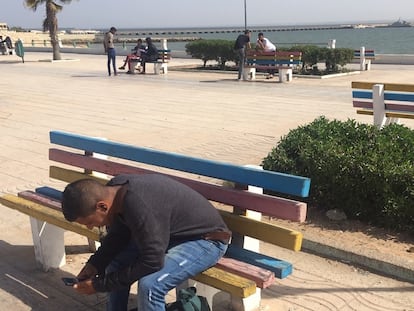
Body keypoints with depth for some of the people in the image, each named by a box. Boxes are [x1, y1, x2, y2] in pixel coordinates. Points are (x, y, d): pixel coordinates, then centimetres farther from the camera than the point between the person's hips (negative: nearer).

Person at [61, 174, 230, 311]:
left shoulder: (140, 206, -36)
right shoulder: (112, 191, -9)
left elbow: (152, 262, -31)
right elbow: (117, 235, 8)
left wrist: (100, 284, -21)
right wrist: (94, 264, -7)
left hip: (206, 239, -9)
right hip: (170, 231, 9)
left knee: (149, 285, -26)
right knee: (116, 264, 0)